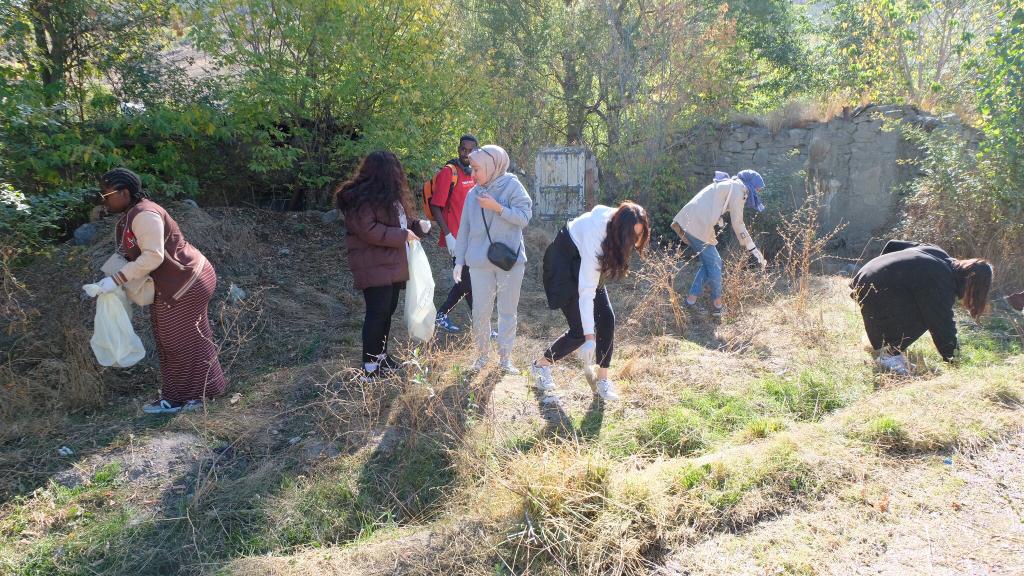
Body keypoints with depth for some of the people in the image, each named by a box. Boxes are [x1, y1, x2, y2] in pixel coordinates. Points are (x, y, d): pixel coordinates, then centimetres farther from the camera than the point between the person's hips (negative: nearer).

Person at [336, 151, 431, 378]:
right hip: (374, 268, -10)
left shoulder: (387, 195, 15)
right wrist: (402, 235, -18)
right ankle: (369, 366, 1)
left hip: (392, 265, 10)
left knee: (388, 310, 15)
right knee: (377, 312, -7)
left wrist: (414, 227, 7)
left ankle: (380, 355, 28)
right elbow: (369, 231, -23)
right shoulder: (362, 198, -16)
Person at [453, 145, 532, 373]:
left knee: (508, 311, 6)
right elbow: (464, 229, 9)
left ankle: (505, 356, 17)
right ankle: (482, 354, 21)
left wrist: (497, 207, -19)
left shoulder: (512, 186, -4)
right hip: (479, 262, 3)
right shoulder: (473, 194, 6)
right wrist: (459, 261, 7)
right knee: (480, 311, 5)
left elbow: (524, 217, -10)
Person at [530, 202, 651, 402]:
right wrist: (590, 337, -42)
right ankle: (540, 365, 14)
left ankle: (602, 379, 5)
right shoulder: (596, 237, -40)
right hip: (565, 263, -7)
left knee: (607, 318, -6)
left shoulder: (617, 221, -21)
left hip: (589, 264, 7)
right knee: (580, 330, -9)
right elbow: (586, 291, -40)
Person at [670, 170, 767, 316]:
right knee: (714, 264, 5)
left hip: (686, 223, 9)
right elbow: (738, 224, -5)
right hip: (699, 228, -9)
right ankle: (717, 304, 17)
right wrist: (753, 249, 0)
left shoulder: (727, 184, 26)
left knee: (709, 262, 19)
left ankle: (692, 299, 21)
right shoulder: (738, 188, -2)